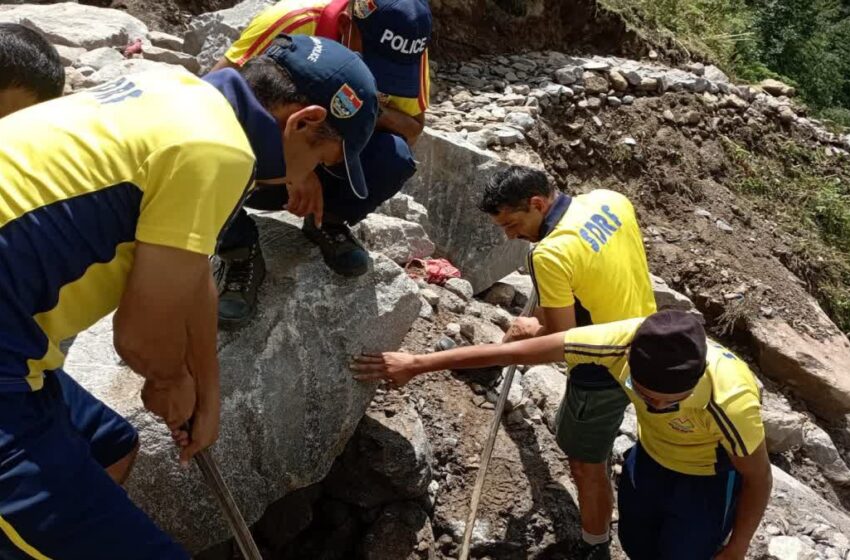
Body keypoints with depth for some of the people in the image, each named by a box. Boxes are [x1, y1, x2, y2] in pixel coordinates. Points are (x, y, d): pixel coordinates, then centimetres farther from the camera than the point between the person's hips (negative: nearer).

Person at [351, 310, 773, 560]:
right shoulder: (622, 342, -36)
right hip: (651, 454, 4)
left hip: (709, 476, -4)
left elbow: (758, 479, -21)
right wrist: (417, 364, -22)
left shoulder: (730, 402, -43)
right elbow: (514, 352, -28)